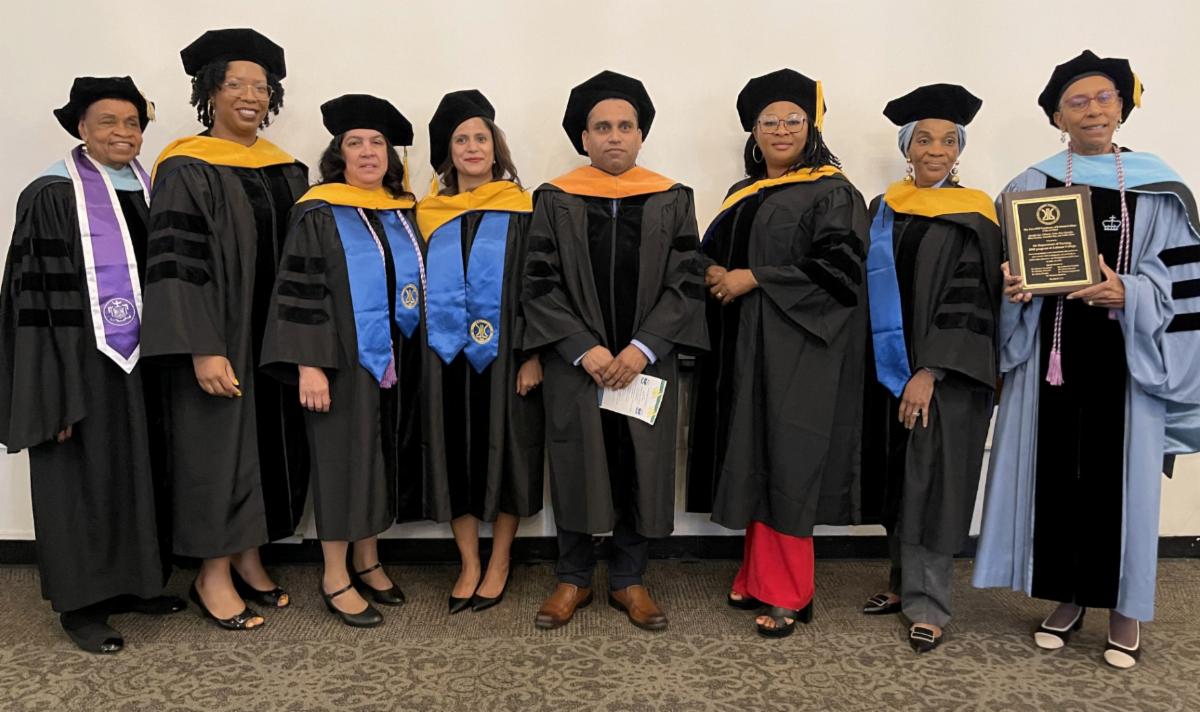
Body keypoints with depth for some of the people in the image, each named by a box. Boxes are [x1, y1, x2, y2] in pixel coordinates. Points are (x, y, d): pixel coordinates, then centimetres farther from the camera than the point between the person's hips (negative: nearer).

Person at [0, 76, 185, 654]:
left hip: (140, 359, 6)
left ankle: (132, 582, 28)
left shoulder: (150, 191, 9)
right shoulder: (51, 195, -9)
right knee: (84, 476, 3)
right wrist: (56, 389, -17)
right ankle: (80, 602, 17)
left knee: (138, 471, 13)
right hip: (80, 359, -6)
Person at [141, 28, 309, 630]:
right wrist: (203, 350, -22)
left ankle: (247, 557, 27)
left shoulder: (285, 169, 10)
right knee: (219, 447, 2)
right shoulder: (186, 169, -8)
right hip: (220, 339, -6)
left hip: (278, 338, 6)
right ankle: (213, 575, 18)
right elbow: (176, 264, -15)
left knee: (271, 445, 11)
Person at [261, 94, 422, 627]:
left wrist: (412, 358, 10)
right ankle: (335, 578, 12)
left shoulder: (402, 212, 10)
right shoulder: (319, 213, -6)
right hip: (344, 360, -5)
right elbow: (298, 292, -11)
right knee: (343, 460, 0)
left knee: (380, 458, 12)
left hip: (395, 359, 6)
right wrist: (308, 364, -19)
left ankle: (368, 562, 25)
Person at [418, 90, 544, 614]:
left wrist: (534, 354, -12)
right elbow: (418, 289, 12)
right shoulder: (428, 215, 9)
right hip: (446, 355, 3)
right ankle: (469, 565, 19)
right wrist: (419, 355, 4)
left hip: (504, 355, -3)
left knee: (504, 453, 4)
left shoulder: (523, 211, 0)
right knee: (455, 456, 6)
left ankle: (499, 563, 19)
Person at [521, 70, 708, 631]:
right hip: (574, 362, 0)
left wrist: (643, 347, -13)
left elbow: (686, 283, -1)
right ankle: (573, 580, 24)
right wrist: (584, 349, -14)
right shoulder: (555, 199, 2)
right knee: (575, 466, 7)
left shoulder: (671, 200, 4)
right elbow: (539, 284, -3)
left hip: (645, 363, 1)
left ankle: (628, 581, 24)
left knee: (639, 468, 7)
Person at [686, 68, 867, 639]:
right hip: (743, 348, 7)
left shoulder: (832, 194, -4)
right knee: (751, 461, 8)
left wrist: (752, 279, -16)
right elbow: (715, 253, 23)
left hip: (796, 350, -7)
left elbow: (838, 268, -15)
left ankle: (789, 594, 4)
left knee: (783, 463, -6)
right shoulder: (743, 194, 16)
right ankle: (759, 576, 19)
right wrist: (715, 275, -2)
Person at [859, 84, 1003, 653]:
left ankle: (928, 606, 8)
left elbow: (968, 302, -12)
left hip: (945, 372, -5)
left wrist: (929, 373, -19)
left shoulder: (972, 216, -6)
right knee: (897, 481, 11)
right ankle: (905, 583, 25)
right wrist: (888, 369, 7)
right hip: (888, 367, 5)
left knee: (931, 484, -2)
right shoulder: (883, 209, 9)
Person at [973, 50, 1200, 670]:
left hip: (1126, 351, -1)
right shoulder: (1031, 185, 6)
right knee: (1056, 470, 5)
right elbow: (1013, 272, 7)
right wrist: (1013, 287, -15)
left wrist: (1126, 294, -19)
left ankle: (1124, 605, 18)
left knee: (1118, 471, 2)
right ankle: (1067, 596, 20)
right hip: (1052, 351, 1)